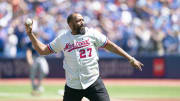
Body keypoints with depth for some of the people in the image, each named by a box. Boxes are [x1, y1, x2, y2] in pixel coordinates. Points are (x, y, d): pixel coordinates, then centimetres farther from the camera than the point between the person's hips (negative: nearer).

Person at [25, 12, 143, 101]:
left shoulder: (92, 33, 1)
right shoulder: (62, 38, 5)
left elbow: (110, 46, 3)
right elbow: (43, 50, 11)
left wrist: (130, 58, -1)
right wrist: (30, 34, 1)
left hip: (93, 82, -1)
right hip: (72, 86, 1)